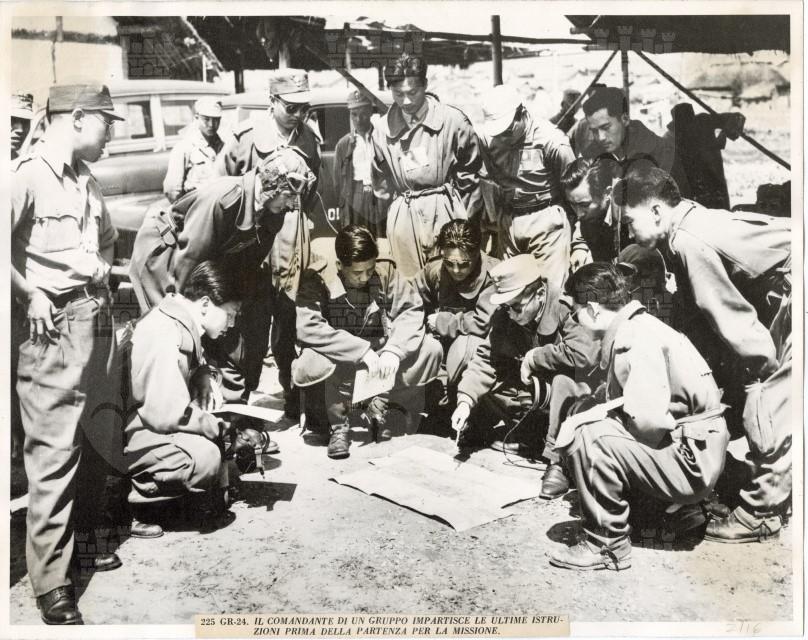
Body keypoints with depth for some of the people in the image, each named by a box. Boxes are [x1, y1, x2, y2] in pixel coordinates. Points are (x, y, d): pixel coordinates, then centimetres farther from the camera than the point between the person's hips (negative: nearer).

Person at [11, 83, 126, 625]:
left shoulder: (87, 180, 15)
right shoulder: (29, 174, -11)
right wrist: (31, 296, -16)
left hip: (97, 318, 9)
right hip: (55, 326, -9)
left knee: (98, 435, 16)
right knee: (55, 451, -6)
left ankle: (86, 534, 34)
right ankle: (51, 582, 2)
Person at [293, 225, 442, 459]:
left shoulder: (386, 271, -6)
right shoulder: (318, 280, -16)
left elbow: (411, 310, -7)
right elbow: (306, 327, -29)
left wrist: (393, 350, -26)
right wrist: (361, 351, -33)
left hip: (377, 355, 4)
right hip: (338, 362, -3)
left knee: (431, 349, -17)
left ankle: (379, 406, -4)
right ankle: (338, 423, -12)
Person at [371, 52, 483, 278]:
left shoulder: (452, 120, -5)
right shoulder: (383, 128, 3)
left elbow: (470, 173, 3)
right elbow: (375, 179, 14)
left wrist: (465, 220, 3)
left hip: (445, 215, -2)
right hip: (403, 217, 2)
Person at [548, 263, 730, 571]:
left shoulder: (638, 338, -20)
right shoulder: (634, 328, 10)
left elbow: (647, 417, -27)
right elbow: (639, 402, 8)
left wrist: (598, 413, -11)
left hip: (693, 461, -10)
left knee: (588, 437, -23)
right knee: (574, 430, 9)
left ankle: (607, 545, -7)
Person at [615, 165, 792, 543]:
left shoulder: (689, 242, -22)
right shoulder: (690, 221, 7)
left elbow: (731, 315, -18)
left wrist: (764, 365, -8)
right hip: (782, 295, 10)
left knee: (768, 409, -6)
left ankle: (759, 515, 5)